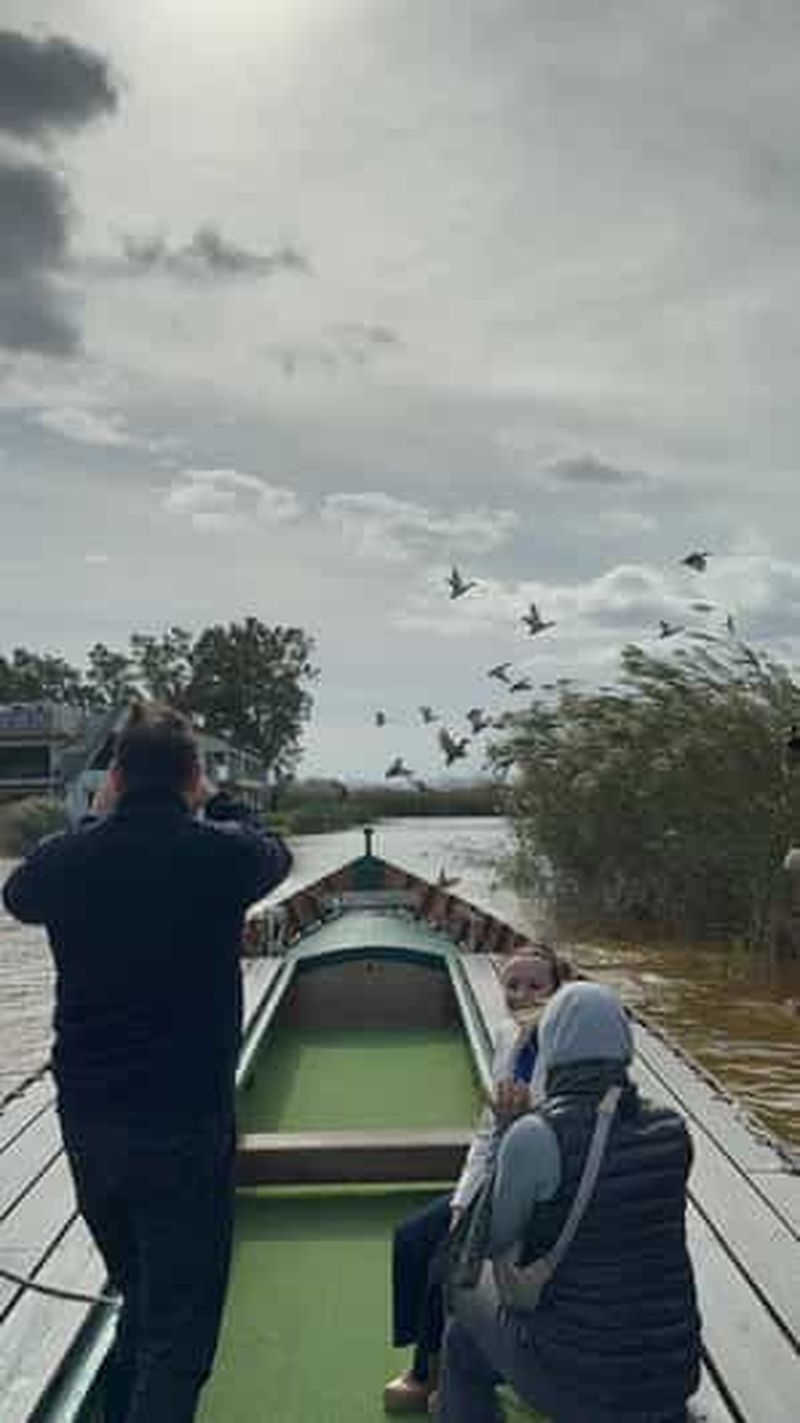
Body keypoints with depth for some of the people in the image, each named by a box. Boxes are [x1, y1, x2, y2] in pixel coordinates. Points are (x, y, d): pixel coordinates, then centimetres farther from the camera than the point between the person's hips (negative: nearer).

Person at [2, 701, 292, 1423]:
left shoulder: (68, 859, -6)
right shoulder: (220, 855, -14)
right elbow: (278, 854, 11)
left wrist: (99, 821, 22)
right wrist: (201, 816, 26)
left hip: (86, 1125, 5)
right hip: (184, 1127, -5)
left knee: (140, 1304, 25)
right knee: (178, 1335, 7)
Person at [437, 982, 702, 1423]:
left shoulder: (535, 1136, -22)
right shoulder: (672, 1130, -8)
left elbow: (499, 1244, -5)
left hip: (574, 1382, -3)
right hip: (675, 1378, 4)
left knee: (463, 1340, 25)